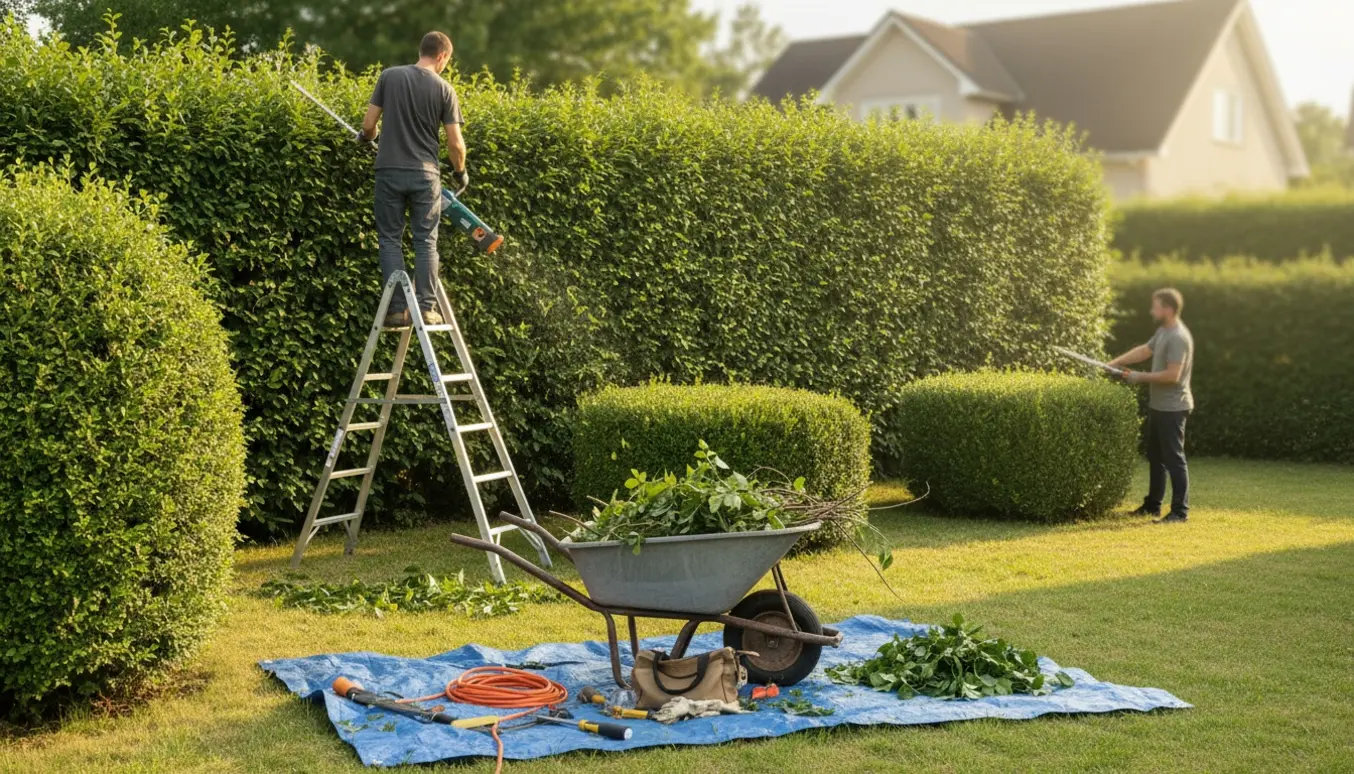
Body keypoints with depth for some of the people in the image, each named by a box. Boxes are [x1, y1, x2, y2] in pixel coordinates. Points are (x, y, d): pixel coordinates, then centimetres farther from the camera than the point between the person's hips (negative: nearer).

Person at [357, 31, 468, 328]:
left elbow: (369, 123, 0)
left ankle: (397, 309, 0)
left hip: (390, 171, 0)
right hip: (425, 175, 0)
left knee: (390, 239, 6)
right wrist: (460, 172, 17)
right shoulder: (443, 89, -2)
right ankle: (427, 307, 3)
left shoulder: (389, 76, 0)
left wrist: (366, 137, 24)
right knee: (425, 242, 7)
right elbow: (455, 142, -2)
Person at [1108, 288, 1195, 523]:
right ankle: (1152, 505, 28)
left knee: (1174, 458, -6)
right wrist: (1117, 362, 12)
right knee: (1155, 457, 18)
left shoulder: (1178, 338, -21)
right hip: (1158, 405, 10)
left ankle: (1180, 511, -1)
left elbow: (1172, 375, -26)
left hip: (1172, 408, -10)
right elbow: (1144, 350, 22)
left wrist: (1141, 377, -17)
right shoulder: (1163, 332, 10)